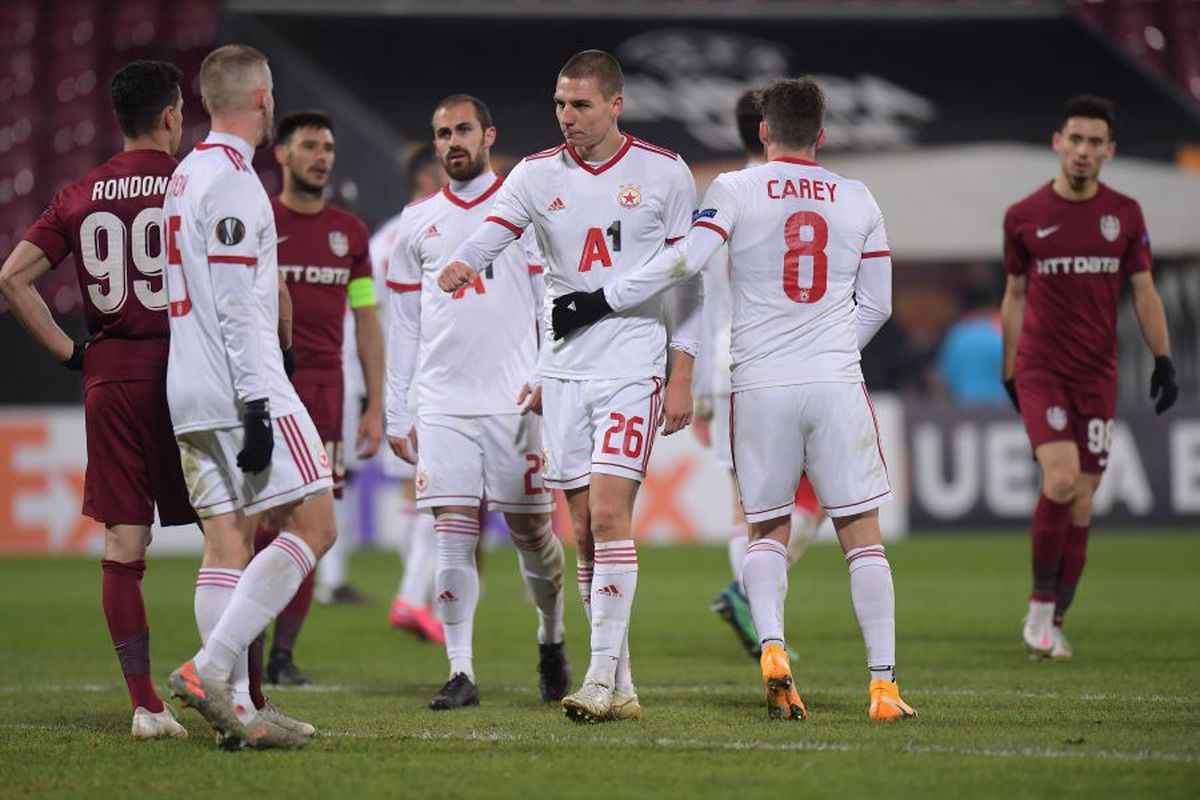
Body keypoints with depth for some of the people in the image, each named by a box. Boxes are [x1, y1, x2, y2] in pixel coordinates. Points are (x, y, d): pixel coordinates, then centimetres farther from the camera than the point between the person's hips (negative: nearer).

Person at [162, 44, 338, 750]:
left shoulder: (187, 174, 18)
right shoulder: (233, 177, -11)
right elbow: (236, 303, -17)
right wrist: (256, 403, -19)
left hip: (192, 397, 9)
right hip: (243, 386, -9)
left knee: (229, 539, 6)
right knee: (314, 526, -7)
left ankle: (237, 709, 2)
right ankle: (210, 668, -15)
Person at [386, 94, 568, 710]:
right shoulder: (418, 222, 12)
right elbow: (403, 323, 15)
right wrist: (396, 415, 12)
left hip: (514, 403, -2)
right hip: (442, 405, 2)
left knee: (530, 529, 4)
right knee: (453, 532, -6)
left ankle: (551, 640, 29)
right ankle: (461, 672, -5)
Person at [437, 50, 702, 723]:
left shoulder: (664, 173, 0)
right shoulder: (537, 176, 6)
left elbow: (688, 281, 3)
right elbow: (488, 238, -8)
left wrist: (682, 378, -2)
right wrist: (461, 266, -32)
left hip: (632, 368, -4)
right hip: (564, 370, 4)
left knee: (609, 515, -16)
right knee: (585, 532, 4)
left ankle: (603, 677, -14)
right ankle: (622, 688, 11)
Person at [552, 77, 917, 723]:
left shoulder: (737, 190, 0)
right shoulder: (858, 201, 10)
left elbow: (687, 258, -13)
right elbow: (877, 305, 14)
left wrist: (600, 302, -7)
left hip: (761, 386, -1)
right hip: (837, 383, 1)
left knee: (767, 532, 14)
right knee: (862, 535, 5)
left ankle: (772, 648, -10)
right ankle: (883, 685, -2)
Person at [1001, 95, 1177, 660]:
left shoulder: (1124, 214, 5)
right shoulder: (1024, 217, 0)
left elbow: (1144, 293, 9)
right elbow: (1015, 296, 9)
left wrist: (1163, 360, 0)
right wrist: (1009, 372, 11)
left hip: (1097, 374, 3)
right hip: (1040, 369, -2)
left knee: (1082, 498, 2)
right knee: (1061, 478, -20)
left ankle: (1055, 622, 11)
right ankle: (1040, 604, -5)